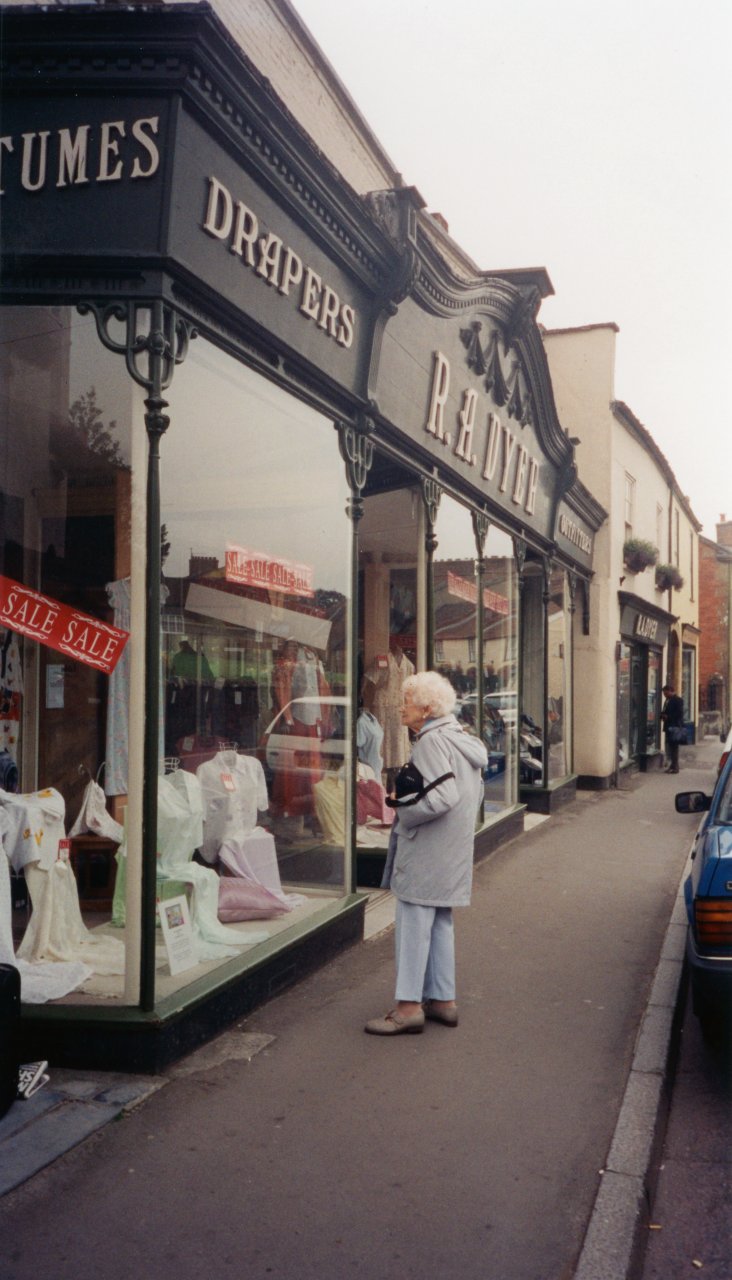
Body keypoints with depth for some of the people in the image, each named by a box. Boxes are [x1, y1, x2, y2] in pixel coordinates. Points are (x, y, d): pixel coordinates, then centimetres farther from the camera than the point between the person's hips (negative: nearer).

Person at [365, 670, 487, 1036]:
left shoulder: (431, 741, -17)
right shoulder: (462, 738, 12)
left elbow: (442, 797, -27)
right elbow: (474, 794, 18)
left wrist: (403, 810, -14)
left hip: (425, 854, -10)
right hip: (453, 852, 10)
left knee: (414, 926, -3)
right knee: (440, 924, 16)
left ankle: (408, 1006, 2)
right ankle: (442, 999, 24)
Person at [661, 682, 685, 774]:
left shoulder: (678, 700, -8)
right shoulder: (668, 700, 18)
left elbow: (679, 714, -15)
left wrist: (668, 717, -14)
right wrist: (663, 715, 4)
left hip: (675, 727, -9)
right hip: (669, 726, 9)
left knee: (673, 747, -8)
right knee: (669, 747, 10)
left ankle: (675, 767, -6)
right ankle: (671, 765, 16)